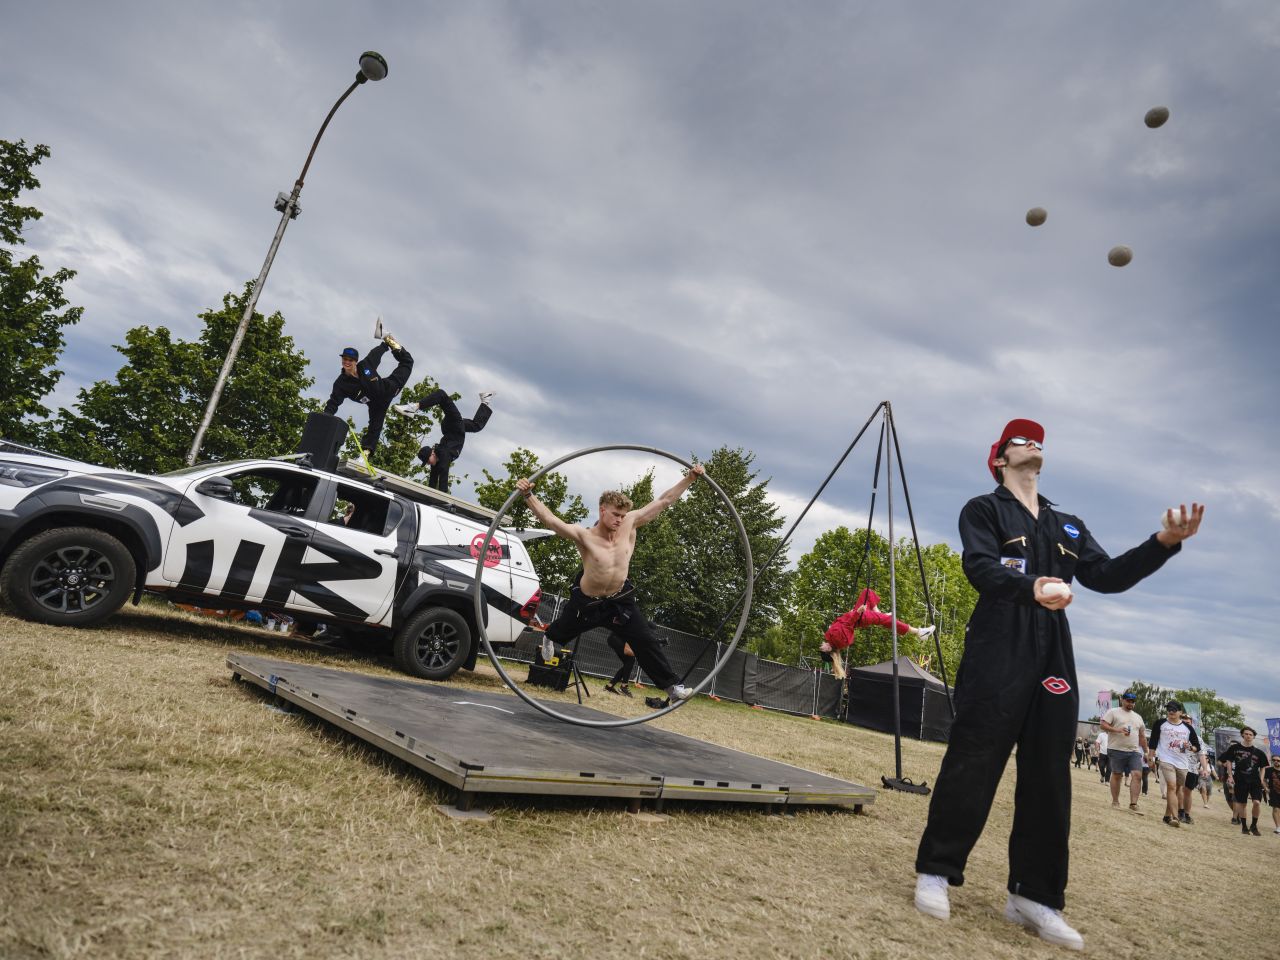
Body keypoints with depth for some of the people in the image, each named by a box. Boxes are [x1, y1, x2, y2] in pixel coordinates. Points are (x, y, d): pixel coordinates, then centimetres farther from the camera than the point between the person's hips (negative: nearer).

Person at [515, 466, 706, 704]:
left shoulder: (631, 524, -18)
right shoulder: (584, 536, -27)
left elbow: (664, 500, -15)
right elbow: (549, 519, -38)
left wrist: (690, 478, -18)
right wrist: (528, 495, -52)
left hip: (621, 599, 2)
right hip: (586, 601, -1)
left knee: (646, 640, -6)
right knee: (562, 630, 26)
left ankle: (672, 685, 6)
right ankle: (549, 637, 64)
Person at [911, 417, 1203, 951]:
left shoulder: (1068, 526, 24)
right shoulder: (984, 509, 6)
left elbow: (1106, 577, 13)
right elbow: (980, 566, -11)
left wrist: (1164, 544, -2)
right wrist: (1031, 587, -31)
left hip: (1054, 658, 6)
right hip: (996, 654, -6)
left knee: (1048, 779, 5)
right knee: (972, 764, -8)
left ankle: (1032, 895, 14)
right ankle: (935, 872, 4)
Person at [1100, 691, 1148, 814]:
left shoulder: (1138, 717, 19)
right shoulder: (1113, 712, 0)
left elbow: (1142, 736, 23)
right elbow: (1103, 725, -9)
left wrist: (1146, 752, 18)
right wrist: (1118, 730, -20)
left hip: (1134, 751, 5)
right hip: (1116, 750, -4)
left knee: (1137, 775, -10)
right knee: (1117, 775, 2)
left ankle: (1133, 804, -9)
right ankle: (1115, 801, 14)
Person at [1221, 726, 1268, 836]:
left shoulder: (1258, 752, 5)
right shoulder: (1235, 748, 1)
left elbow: (1262, 767, 12)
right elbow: (1228, 761, 5)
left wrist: (1261, 779, 2)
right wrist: (1230, 776, -2)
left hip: (1255, 781, 1)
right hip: (1240, 780, -1)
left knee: (1257, 802, -13)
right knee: (1241, 803, 4)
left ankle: (1254, 826, 6)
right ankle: (1243, 825, 18)